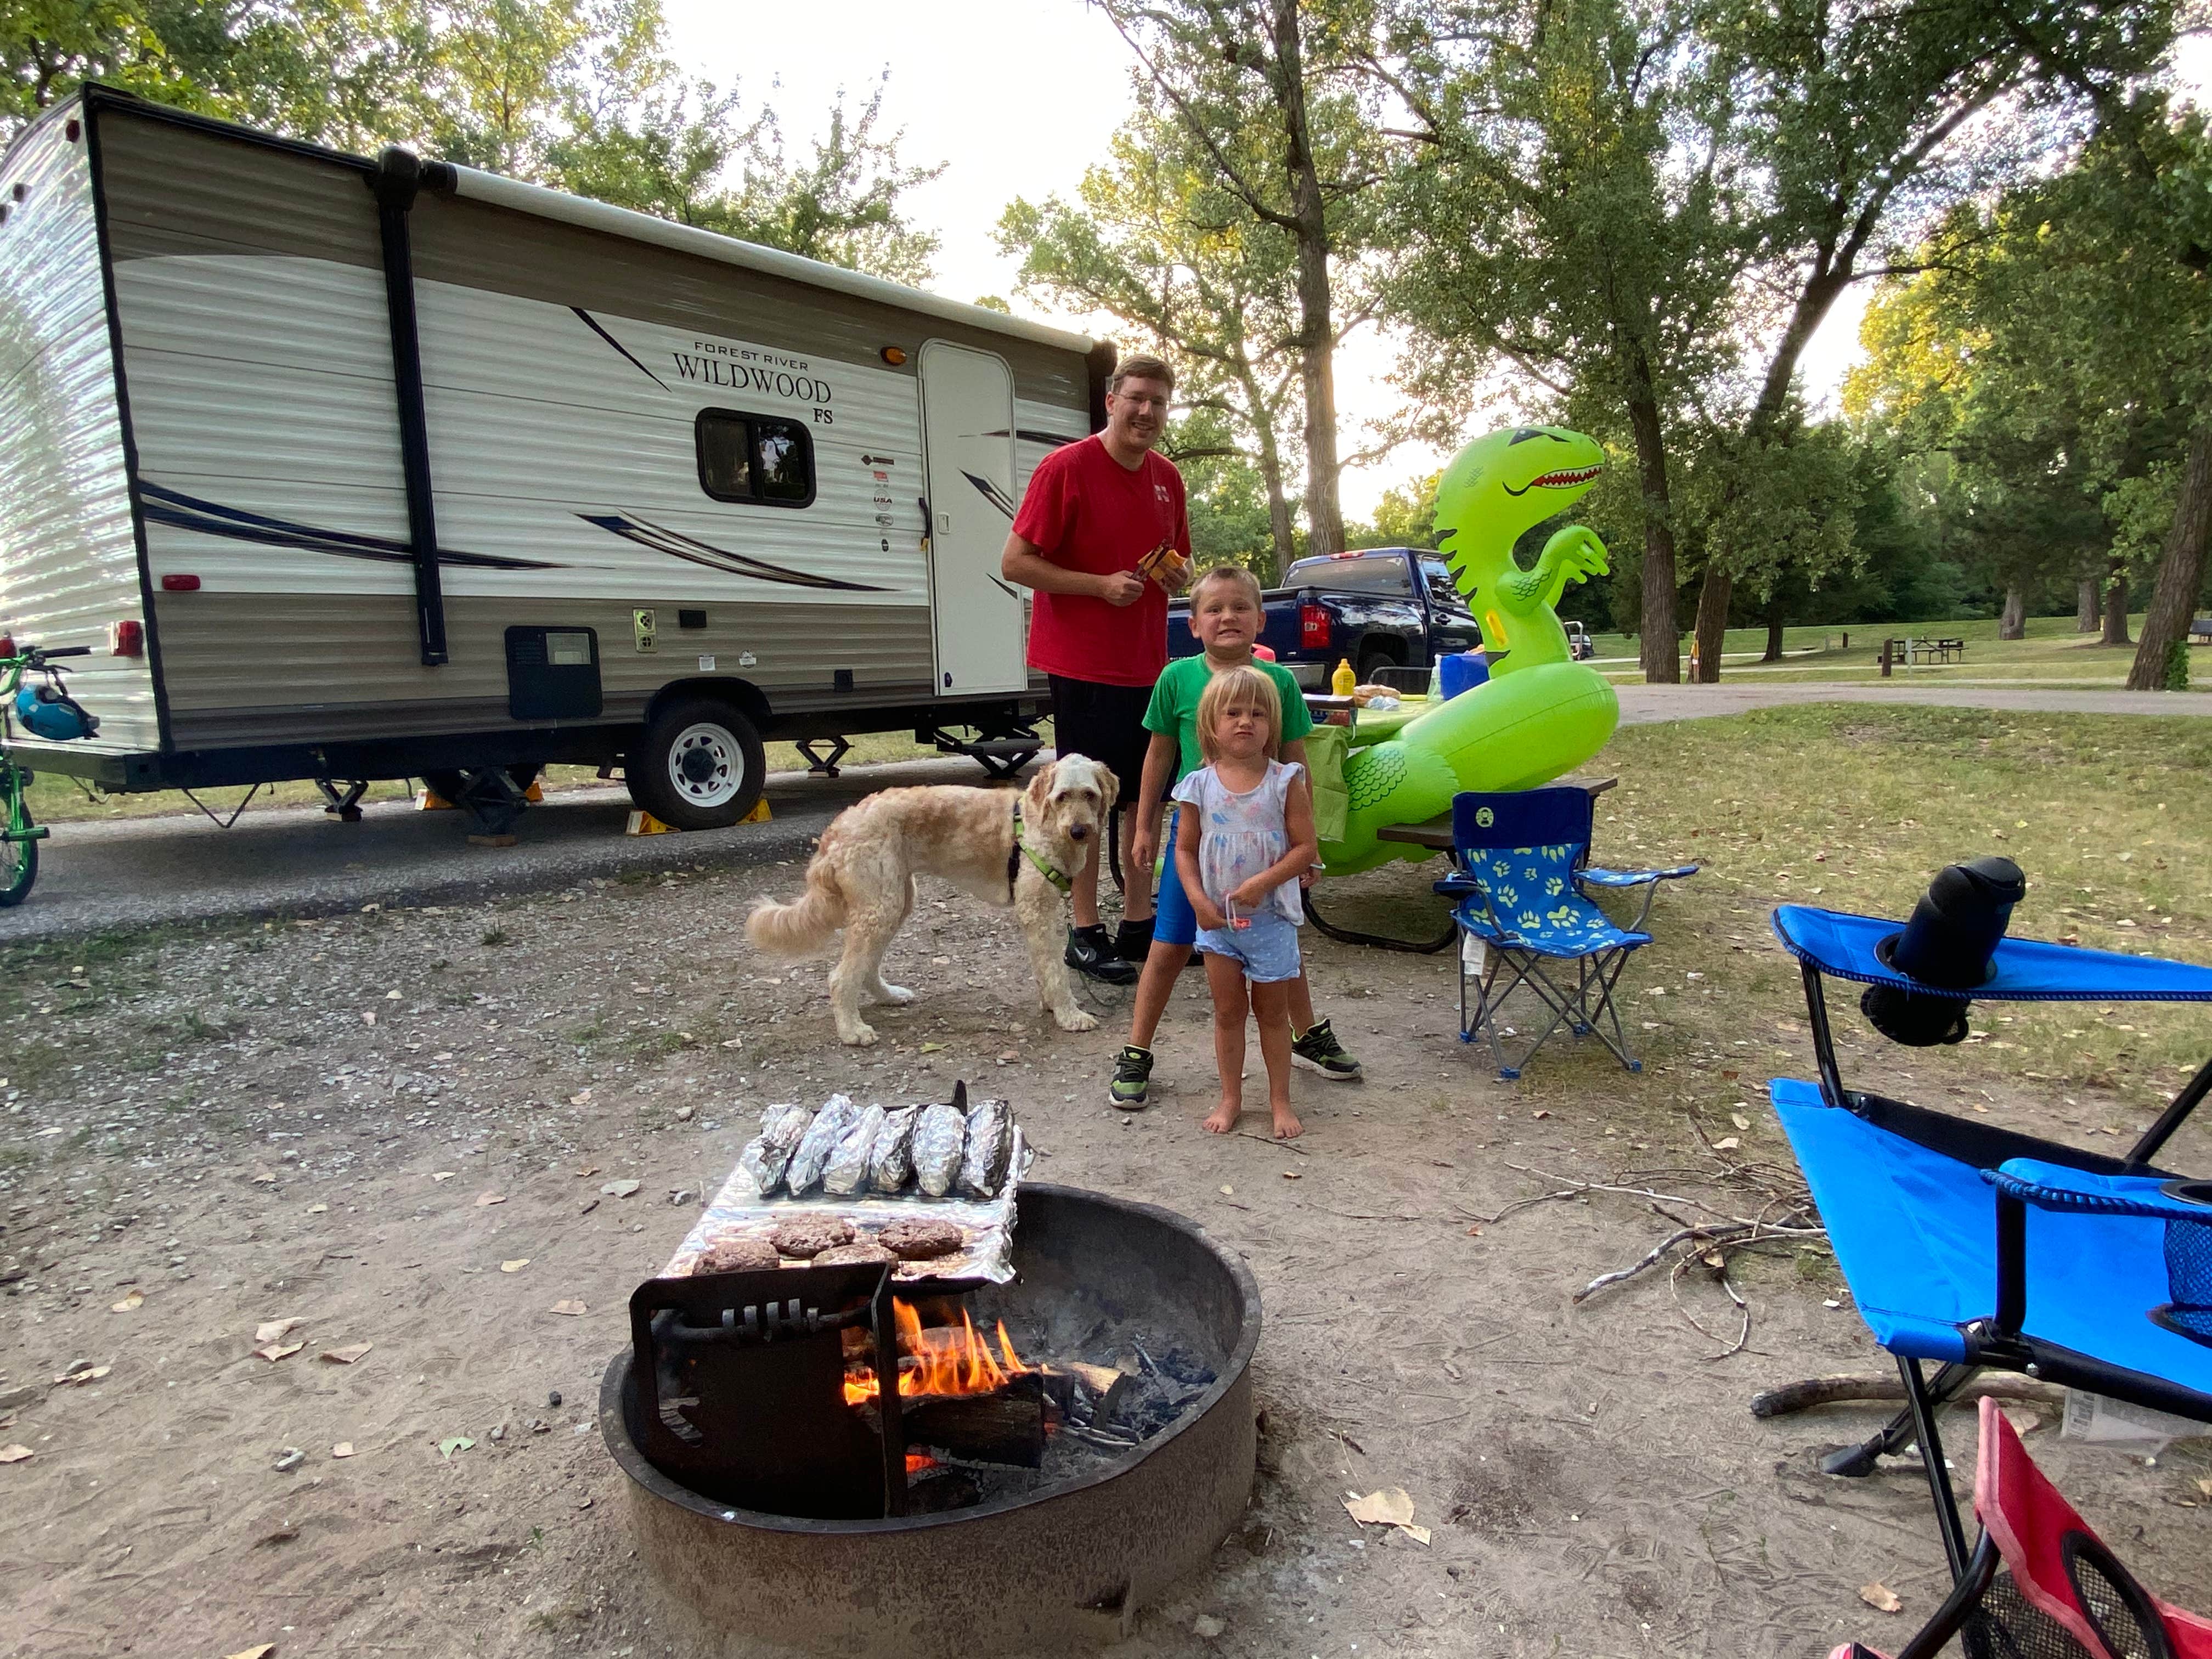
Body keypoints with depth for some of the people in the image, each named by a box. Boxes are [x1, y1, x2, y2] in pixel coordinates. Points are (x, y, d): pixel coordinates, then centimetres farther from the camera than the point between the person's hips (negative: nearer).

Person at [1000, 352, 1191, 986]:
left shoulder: (1167, 478, 11)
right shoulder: (1066, 467, -9)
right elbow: (1015, 562, -13)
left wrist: (1179, 573, -1)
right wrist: (1103, 585, -19)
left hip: (1149, 665, 7)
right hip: (1083, 666, -7)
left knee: (1147, 797, 11)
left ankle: (1139, 920, 24)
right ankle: (1085, 933, 12)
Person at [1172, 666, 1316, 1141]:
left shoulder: (1284, 781, -10)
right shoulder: (1199, 786, -5)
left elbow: (1307, 846, -10)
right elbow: (1185, 850, 1)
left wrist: (1261, 883, -20)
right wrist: (1199, 900, -11)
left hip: (1271, 918, -1)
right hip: (1216, 919, 2)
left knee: (1272, 1012, 12)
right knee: (1228, 1011, 13)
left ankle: (1280, 1100, 26)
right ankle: (1231, 1098, 27)